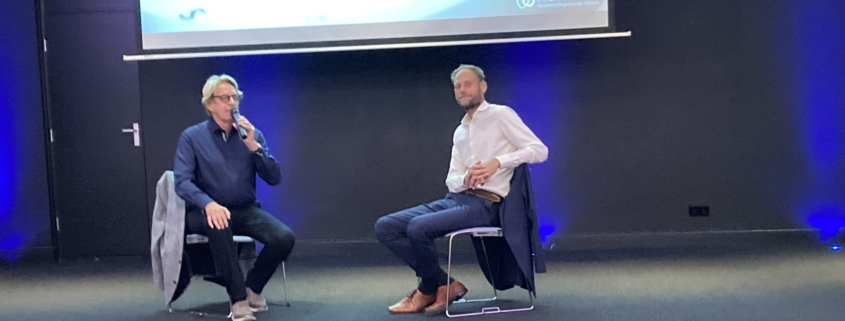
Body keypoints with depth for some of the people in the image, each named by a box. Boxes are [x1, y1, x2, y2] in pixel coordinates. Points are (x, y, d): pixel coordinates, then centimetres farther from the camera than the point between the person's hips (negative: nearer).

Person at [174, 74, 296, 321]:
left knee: (284, 238, -24)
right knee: (219, 224, -39)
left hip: (245, 210, 3)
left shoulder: (252, 134, 6)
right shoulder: (192, 137, -2)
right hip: (206, 212, -3)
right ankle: (238, 299, -28)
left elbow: (274, 178, -1)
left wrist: (254, 147, -16)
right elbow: (182, 182, -15)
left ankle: (252, 287, 3)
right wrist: (208, 203, -34)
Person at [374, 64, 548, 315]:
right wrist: (466, 178, -11)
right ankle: (443, 285, -7)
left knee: (418, 227, -30)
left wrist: (498, 161, -21)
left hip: (484, 205, -8)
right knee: (385, 227, -6)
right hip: (455, 199, 8)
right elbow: (451, 180, 14)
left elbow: (540, 150, -7)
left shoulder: (501, 115, 1)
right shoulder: (459, 132, 21)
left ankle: (429, 290, -2)